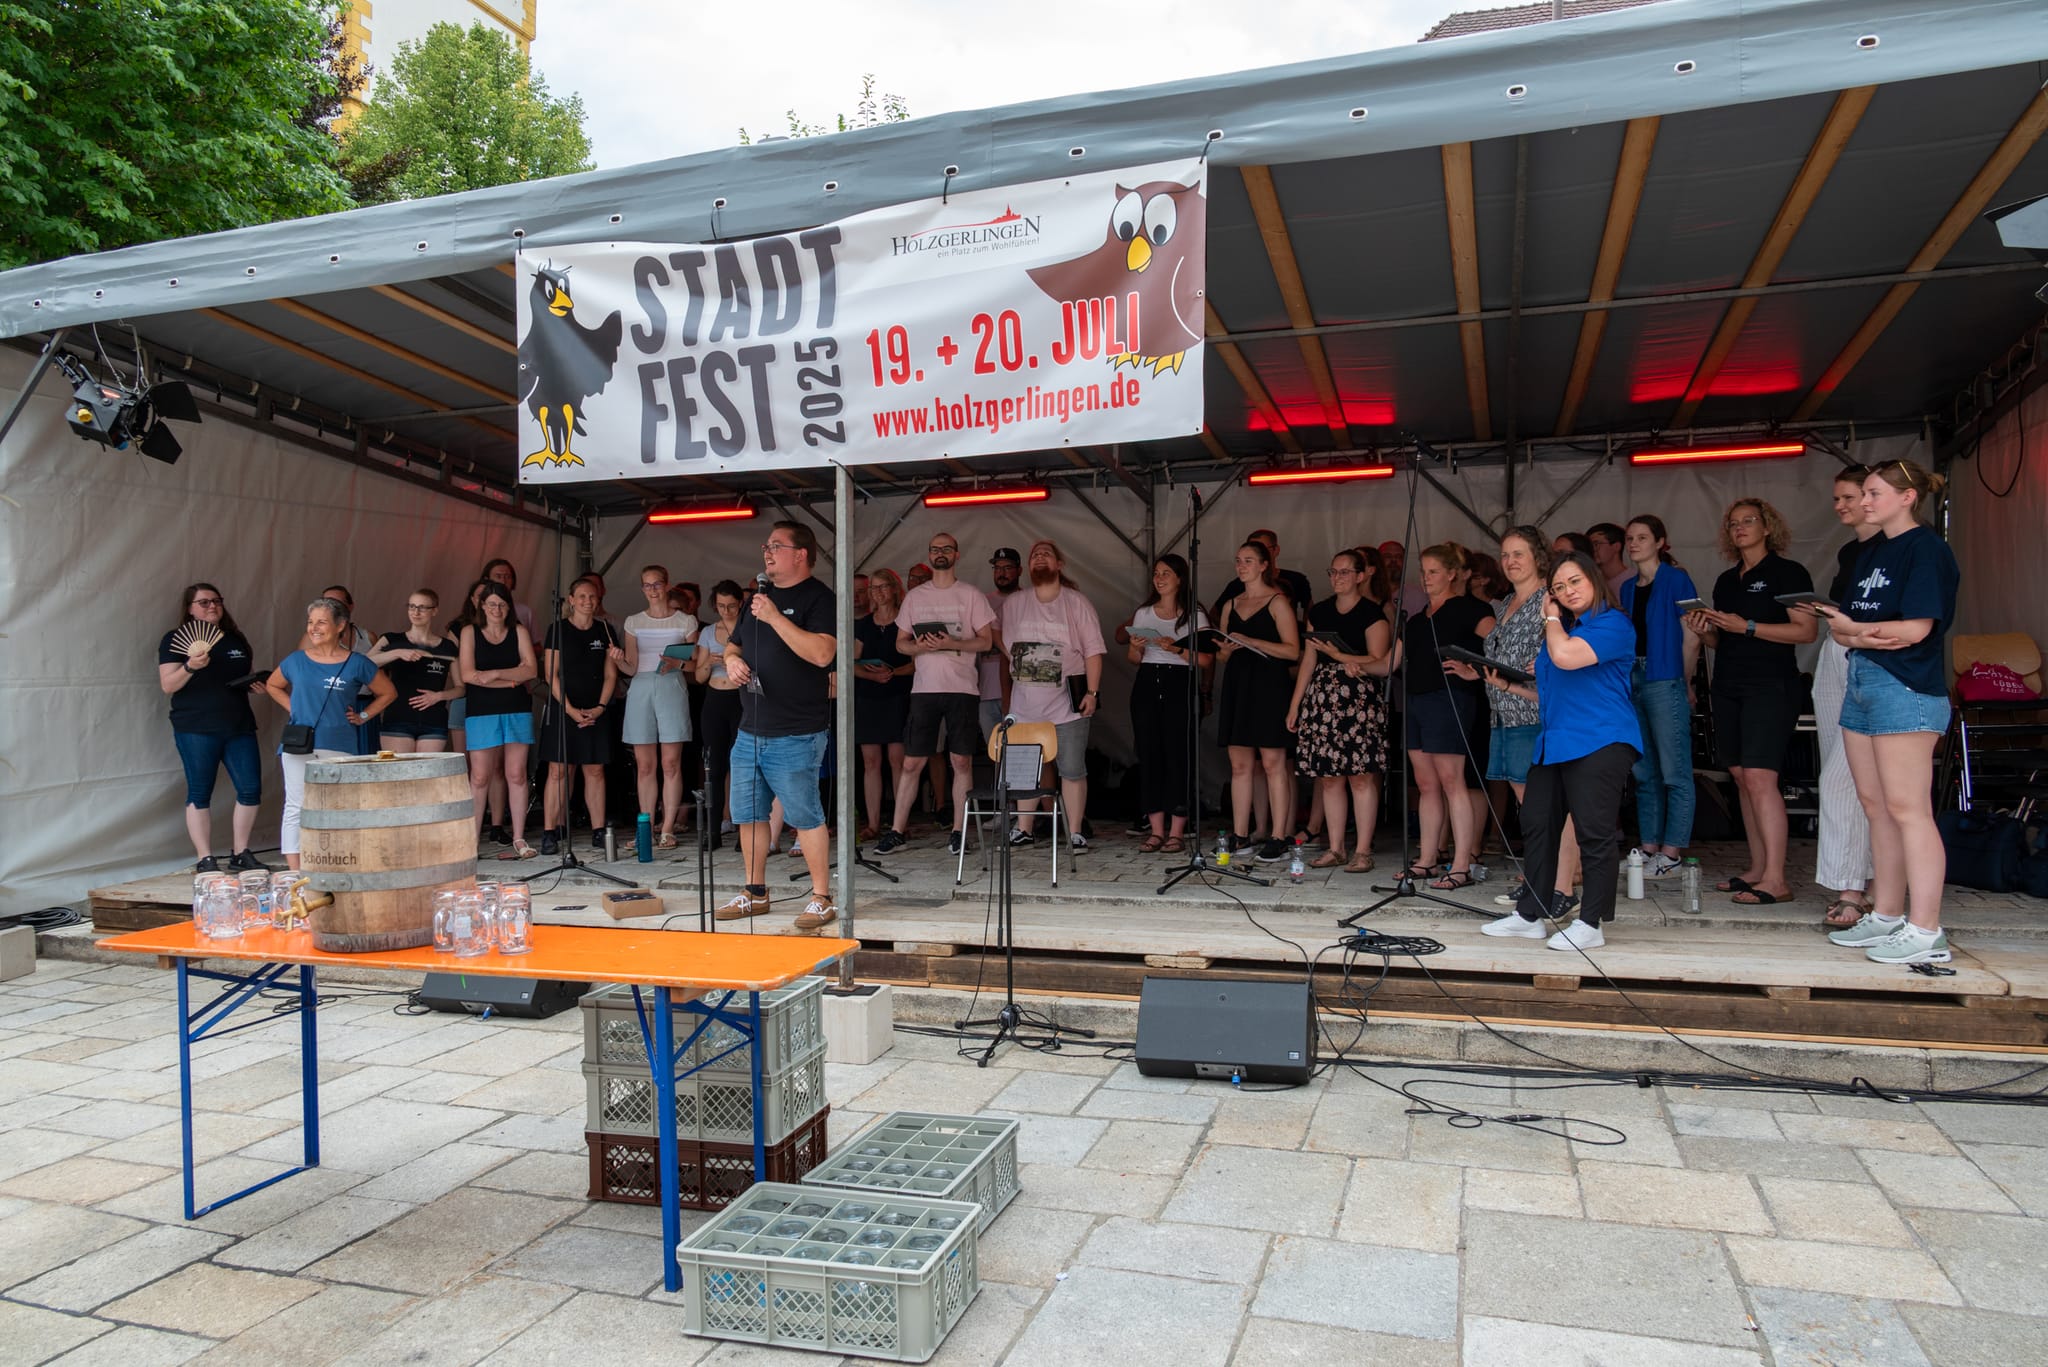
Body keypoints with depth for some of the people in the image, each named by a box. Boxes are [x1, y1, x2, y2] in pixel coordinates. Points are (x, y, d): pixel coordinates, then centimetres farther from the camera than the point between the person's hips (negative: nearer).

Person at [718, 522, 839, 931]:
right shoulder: (757, 598, 17)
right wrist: (732, 660, 3)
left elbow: (822, 653, -23)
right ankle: (754, 893, 26)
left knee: (805, 816, -4)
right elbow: (732, 645, 27)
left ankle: (821, 898, 7)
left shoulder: (818, 598, -8)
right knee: (748, 815, 13)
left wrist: (775, 617, -23)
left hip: (795, 735, -8)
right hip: (750, 730, 8)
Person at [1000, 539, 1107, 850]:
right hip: (1025, 704, 3)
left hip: (1068, 703, -3)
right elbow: (1008, 647, 13)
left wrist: (1092, 692, -9)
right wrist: (1013, 685, 7)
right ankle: (1023, 829, 19)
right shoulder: (1013, 604, 9)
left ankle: (1076, 833, 5)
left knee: (1072, 769, -2)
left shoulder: (1076, 603, 1)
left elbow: (1093, 651, -2)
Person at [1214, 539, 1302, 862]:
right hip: (1237, 685, 6)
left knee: (1272, 762, -7)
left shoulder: (1278, 602, 0)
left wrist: (1251, 642, -17)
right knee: (1240, 764, 5)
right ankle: (1239, 835, 10)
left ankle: (1277, 838, -4)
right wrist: (1225, 649, -2)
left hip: (1269, 686, -6)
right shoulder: (1230, 604, 18)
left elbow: (1293, 650, -9)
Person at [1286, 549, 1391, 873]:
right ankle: (1334, 848, 11)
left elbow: (1379, 662, -7)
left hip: (1359, 698, -5)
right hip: (1322, 697, 5)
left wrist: (1340, 656, -16)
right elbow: (1309, 660, 16)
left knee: (1361, 775, -6)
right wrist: (1294, 705, 12)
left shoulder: (1373, 613, 0)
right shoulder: (1319, 612, 16)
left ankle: (1363, 851, -1)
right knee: (1329, 776, 4)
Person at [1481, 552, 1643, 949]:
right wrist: (1508, 686, 21)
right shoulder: (1561, 628, 22)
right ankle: (1529, 915, 18)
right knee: (1536, 824, 10)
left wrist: (1552, 619, -5)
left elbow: (1566, 657, -23)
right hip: (1554, 743, 9)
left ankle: (1591, 924, 0)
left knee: (1594, 832, -7)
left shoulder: (1612, 623, -7)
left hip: (1599, 742, -9)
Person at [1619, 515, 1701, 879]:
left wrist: (1685, 684, -1)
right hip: (1633, 681, 7)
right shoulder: (1628, 587, 16)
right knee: (1644, 773, 10)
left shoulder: (1676, 580, -4)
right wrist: (1625, 679, 10)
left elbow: (1691, 638, -5)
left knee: (1674, 773, -5)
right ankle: (1648, 847, 15)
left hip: (1665, 682, -7)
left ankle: (1672, 853, -2)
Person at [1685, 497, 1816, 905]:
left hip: (1770, 686, -7)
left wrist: (1747, 627, -16)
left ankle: (1775, 879, -14)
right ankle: (1757, 869, 11)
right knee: (1742, 779, 6)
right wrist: (1705, 631, 2)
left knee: (1760, 777, -15)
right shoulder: (1726, 581, 19)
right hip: (1728, 687, 7)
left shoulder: (1788, 573, -2)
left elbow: (1806, 630, -11)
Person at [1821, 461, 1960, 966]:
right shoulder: (1870, 551, 19)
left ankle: (1925, 932, -6)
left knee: (1906, 808, -9)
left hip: (1905, 687, -9)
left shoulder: (1926, 549, -7)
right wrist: (1864, 637, -9)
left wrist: (1854, 628, -3)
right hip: (1861, 681, 9)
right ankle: (1886, 916, 17)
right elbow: (1844, 625, 12)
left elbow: (1916, 628, -16)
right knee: (1876, 806, 10)